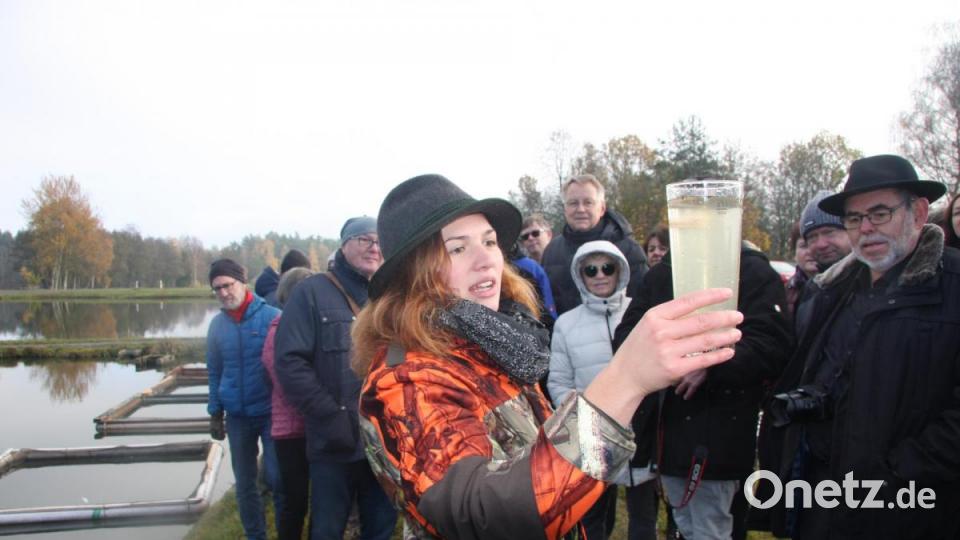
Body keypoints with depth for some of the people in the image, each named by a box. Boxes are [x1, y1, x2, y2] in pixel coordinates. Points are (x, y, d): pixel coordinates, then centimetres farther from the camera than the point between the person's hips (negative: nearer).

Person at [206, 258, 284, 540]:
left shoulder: (271, 316, -11)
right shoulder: (217, 324, 1)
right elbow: (214, 372, 10)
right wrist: (215, 413, 10)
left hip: (271, 412, -4)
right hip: (237, 416, 4)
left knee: (276, 478, 0)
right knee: (245, 484, 14)